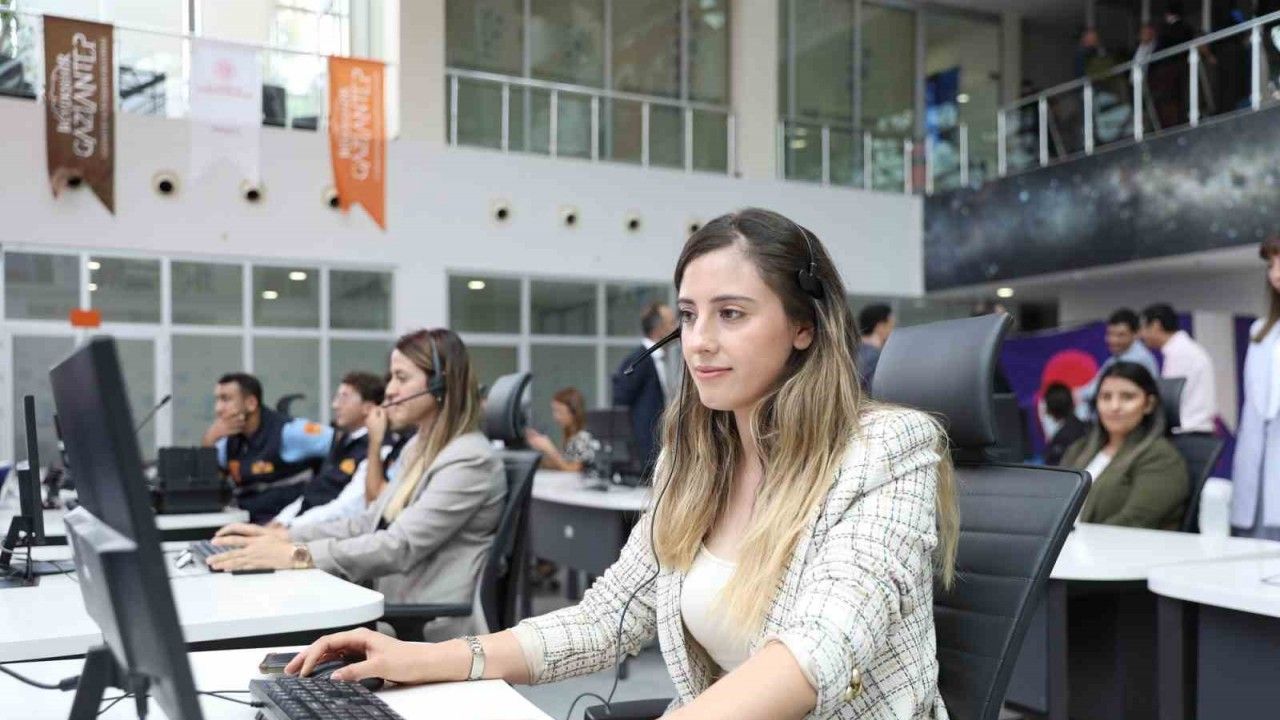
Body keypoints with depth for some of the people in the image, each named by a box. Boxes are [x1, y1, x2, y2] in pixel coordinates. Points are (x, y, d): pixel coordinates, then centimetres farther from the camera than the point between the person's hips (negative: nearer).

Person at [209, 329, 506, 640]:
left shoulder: (472, 460, -17)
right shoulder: (418, 447, 14)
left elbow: (400, 546, -24)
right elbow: (369, 524, 13)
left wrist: (295, 555, -27)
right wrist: (281, 537, 3)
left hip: (433, 631, -8)